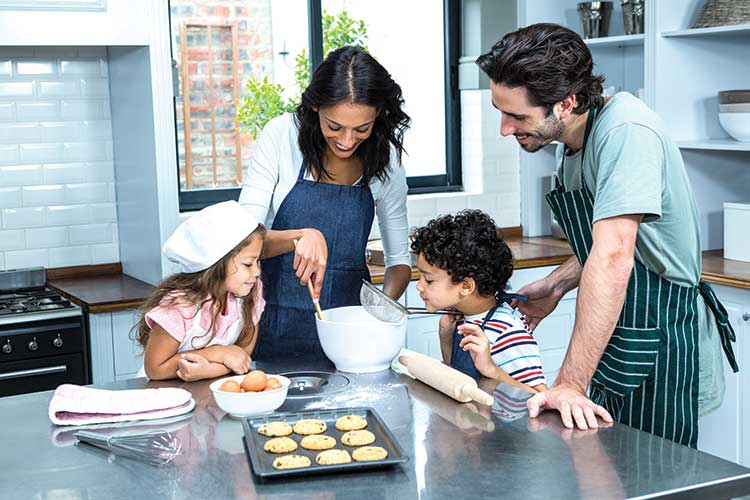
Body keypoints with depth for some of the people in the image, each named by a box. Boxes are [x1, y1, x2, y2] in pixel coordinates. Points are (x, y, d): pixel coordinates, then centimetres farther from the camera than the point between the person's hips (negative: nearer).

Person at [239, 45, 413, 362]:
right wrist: (301, 236, -27)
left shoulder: (385, 157, 0)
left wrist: (385, 304, -11)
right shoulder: (280, 135, -7)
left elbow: (399, 259, 9)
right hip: (277, 328, -1)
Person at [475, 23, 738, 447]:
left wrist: (570, 384, -34)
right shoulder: (574, 141, 5)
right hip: (617, 341, 9)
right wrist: (556, 286, 5)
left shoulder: (625, 130, -25)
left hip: (663, 342, -9)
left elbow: (614, 256, -32)